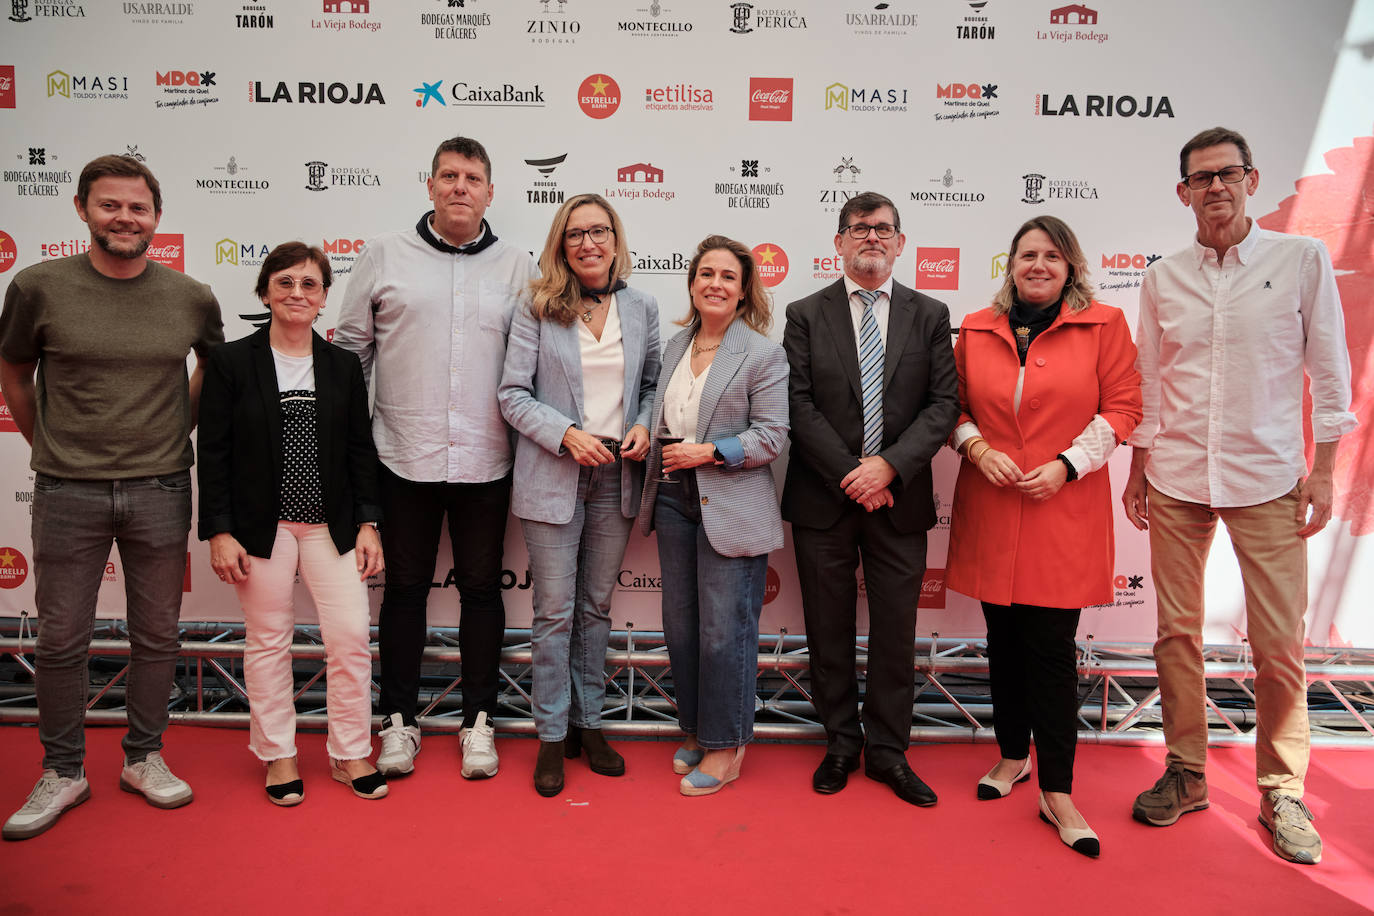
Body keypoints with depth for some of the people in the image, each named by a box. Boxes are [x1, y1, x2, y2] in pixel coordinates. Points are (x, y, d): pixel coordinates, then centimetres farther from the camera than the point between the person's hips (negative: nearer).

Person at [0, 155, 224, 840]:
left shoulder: (192, 298, 0)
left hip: (160, 492, 1)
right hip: (67, 493, -1)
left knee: (156, 635, 10)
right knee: (61, 640, 7)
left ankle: (144, 758, 28)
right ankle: (63, 772, 25)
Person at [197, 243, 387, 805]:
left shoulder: (343, 366, 6)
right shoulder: (231, 362, -1)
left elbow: (361, 451, 7)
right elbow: (212, 453, -3)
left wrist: (368, 524, 1)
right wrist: (219, 532, -8)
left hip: (332, 524, 2)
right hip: (261, 525, -2)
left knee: (351, 637, 1)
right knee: (268, 641, 8)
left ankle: (352, 753, 17)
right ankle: (279, 755, 25)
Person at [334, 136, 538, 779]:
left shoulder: (517, 267, 5)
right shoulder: (384, 256, 4)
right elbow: (351, 347, 8)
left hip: (485, 461, 1)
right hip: (404, 456, 0)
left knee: (481, 588, 9)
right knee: (405, 587, 9)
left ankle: (479, 721, 23)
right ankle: (399, 720, 25)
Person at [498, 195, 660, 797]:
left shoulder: (641, 308, 6)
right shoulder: (538, 309, -3)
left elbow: (653, 383, 13)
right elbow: (513, 393, -5)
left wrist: (644, 427, -6)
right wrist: (568, 434, -17)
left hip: (617, 476, 3)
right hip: (553, 476, -3)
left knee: (597, 607, 13)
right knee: (555, 612, 3)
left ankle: (588, 723, 28)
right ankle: (552, 736, 18)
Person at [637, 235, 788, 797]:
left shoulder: (762, 354, -7)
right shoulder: (675, 347, 12)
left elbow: (771, 436, -11)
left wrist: (707, 453, -17)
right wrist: (655, 446, 5)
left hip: (729, 507, -6)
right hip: (674, 500, 7)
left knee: (725, 630, 0)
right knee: (680, 625, 13)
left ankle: (725, 748, 16)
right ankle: (695, 731, 30)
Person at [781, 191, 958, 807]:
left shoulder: (929, 315, 7)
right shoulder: (805, 315, 4)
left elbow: (944, 403, 0)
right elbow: (799, 406, -4)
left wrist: (889, 466, -14)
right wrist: (849, 474, -12)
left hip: (899, 498, 1)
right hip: (823, 499, 0)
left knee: (895, 632, 7)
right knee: (828, 630, 9)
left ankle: (888, 751, 23)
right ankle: (841, 743, 27)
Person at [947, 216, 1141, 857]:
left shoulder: (1103, 325, 3)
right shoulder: (976, 329, 9)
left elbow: (1123, 407, -1)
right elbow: (955, 405, 13)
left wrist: (1067, 464, -12)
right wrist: (978, 449, -6)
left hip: (1064, 512, -3)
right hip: (990, 509, 3)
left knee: (1052, 648, -3)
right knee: (1004, 641, 11)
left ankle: (1058, 794, 7)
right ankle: (1013, 755, 31)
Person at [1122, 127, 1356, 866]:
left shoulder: (1302, 260, 1)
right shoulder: (1163, 278, 7)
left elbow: (1330, 370, 2)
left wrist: (1322, 469, -2)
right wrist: (1137, 468, 10)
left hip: (1268, 478, -2)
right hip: (1176, 478, 2)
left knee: (1279, 644, 0)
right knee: (1177, 632, 7)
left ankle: (1283, 792, 18)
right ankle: (1186, 773, 22)